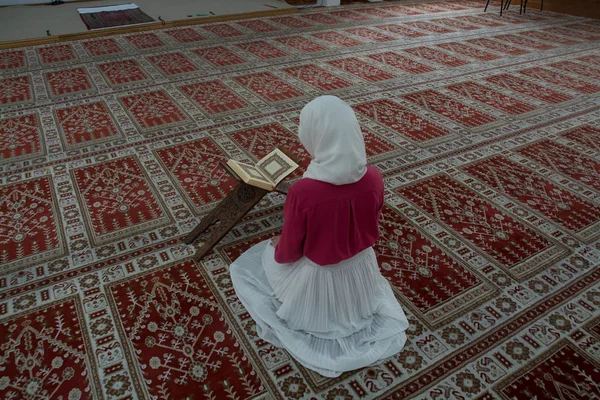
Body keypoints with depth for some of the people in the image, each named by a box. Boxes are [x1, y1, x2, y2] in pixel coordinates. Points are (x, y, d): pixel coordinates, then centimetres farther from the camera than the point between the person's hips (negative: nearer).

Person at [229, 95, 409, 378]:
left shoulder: (302, 191, -35)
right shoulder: (374, 178, -20)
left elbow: (289, 252, -19)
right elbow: (371, 231, -1)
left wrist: (276, 247, 5)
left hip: (316, 280, -5)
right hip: (361, 272, 5)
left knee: (246, 265, 23)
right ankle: (358, 314, 27)